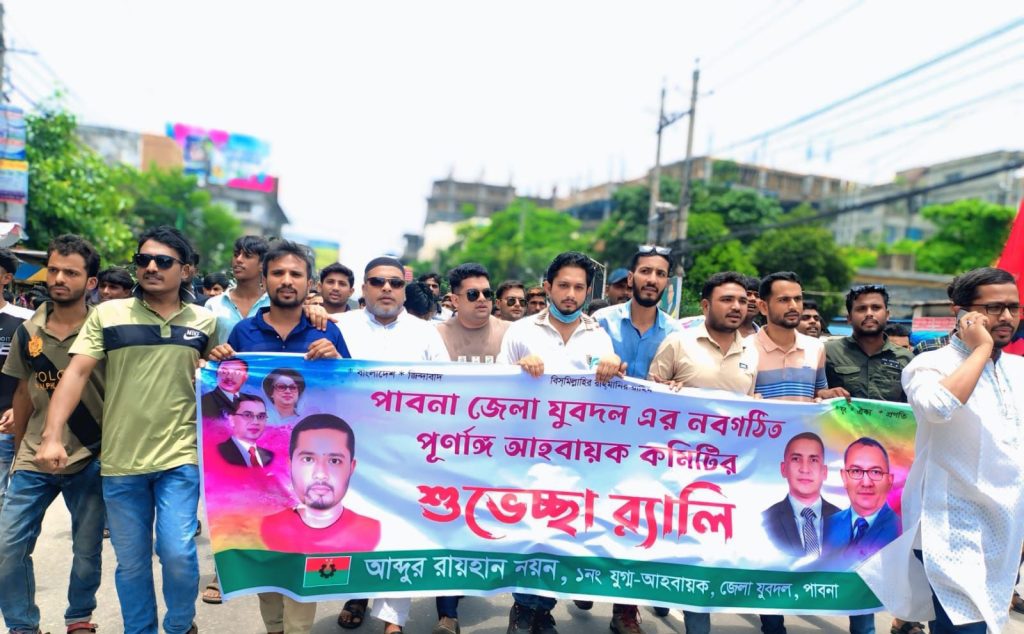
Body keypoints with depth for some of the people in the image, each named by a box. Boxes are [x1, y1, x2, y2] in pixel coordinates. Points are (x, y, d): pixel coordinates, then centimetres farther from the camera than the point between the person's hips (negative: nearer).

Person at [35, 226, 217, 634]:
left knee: (177, 553, -6)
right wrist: (52, 436, -14)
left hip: (180, 457, 0)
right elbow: (76, 373, -6)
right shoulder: (107, 314, 0)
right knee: (131, 562, 10)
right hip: (120, 460, 1)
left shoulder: (205, 322, 4)